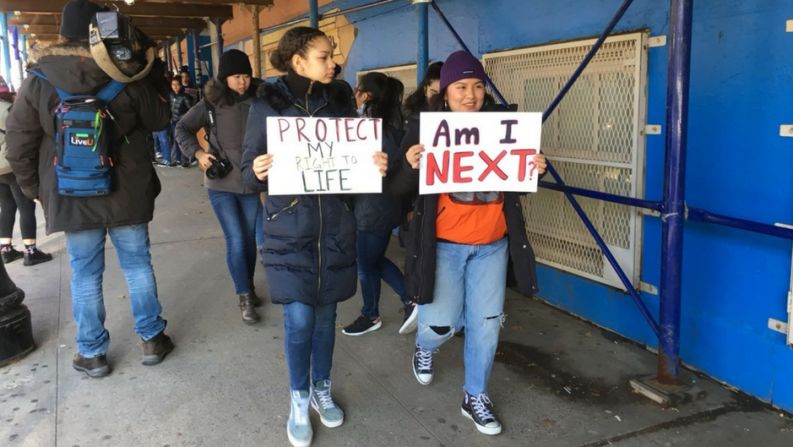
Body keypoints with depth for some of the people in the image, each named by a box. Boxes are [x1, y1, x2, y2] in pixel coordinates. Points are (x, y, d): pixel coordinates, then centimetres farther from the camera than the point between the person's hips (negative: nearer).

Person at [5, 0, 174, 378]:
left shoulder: (37, 83, -4)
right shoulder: (126, 79, -8)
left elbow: (18, 145, 0)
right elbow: (159, 119, 7)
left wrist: (35, 189, 13)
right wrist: (155, 81, 20)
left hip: (71, 196, 0)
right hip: (126, 194, 0)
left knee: (85, 274, 9)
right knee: (137, 264, 11)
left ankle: (92, 353, 19)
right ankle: (152, 339, 21)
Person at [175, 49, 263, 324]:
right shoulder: (211, 103, -6)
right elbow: (182, 128, 4)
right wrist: (197, 152, -10)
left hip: (251, 182, 2)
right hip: (220, 183, -2)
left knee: (250, 238, 12)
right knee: (236, 241, -4)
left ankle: (249, 288, 32)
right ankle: (245, 298, 7)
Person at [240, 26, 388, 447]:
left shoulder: (339, 105, 5)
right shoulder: (267, 105, -4)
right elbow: (248, 172, -3)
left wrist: (378, 166, -12)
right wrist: (258, 171, -25)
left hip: (334, 228, 3)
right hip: (289, 228, -3)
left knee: (325, 314, 12)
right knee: (298, 318, -2)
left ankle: (321, 390, 32)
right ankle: (298, 398, 21)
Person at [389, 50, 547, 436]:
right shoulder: (426, 129, -7)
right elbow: (398, 188, -7)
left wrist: (537, 168, -10)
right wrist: (410, 165, -28)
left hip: (492, 244, 3)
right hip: (444, 244, -3)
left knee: (485, 324, 9)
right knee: (442, 321, 4)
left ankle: (475, 397, 28)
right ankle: (423, 348, 42)